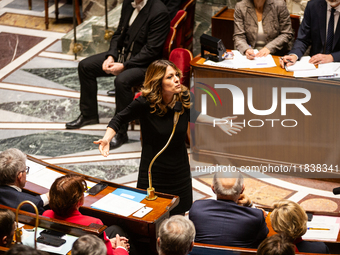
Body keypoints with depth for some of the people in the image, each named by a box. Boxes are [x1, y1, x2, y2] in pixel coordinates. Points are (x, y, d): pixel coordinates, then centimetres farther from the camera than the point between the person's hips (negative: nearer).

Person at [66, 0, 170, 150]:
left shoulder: (159, 12, -23)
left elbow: (151, 50, -23)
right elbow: (119, 34, 13)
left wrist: (123, 66, -25)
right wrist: (111, 57, -5)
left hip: (145, 63, -9)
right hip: (122, 54, 9)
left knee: (122, 80, -36)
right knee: (85, 66, 4)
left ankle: (121, 132, -21)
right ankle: (88, 114, 19)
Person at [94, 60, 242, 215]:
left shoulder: (184, 98, -11)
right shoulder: (145, 103, -22)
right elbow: (120, 119, -8)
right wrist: (107, 138, -23)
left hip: (180, 172, 4)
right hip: (153, 173, -3)